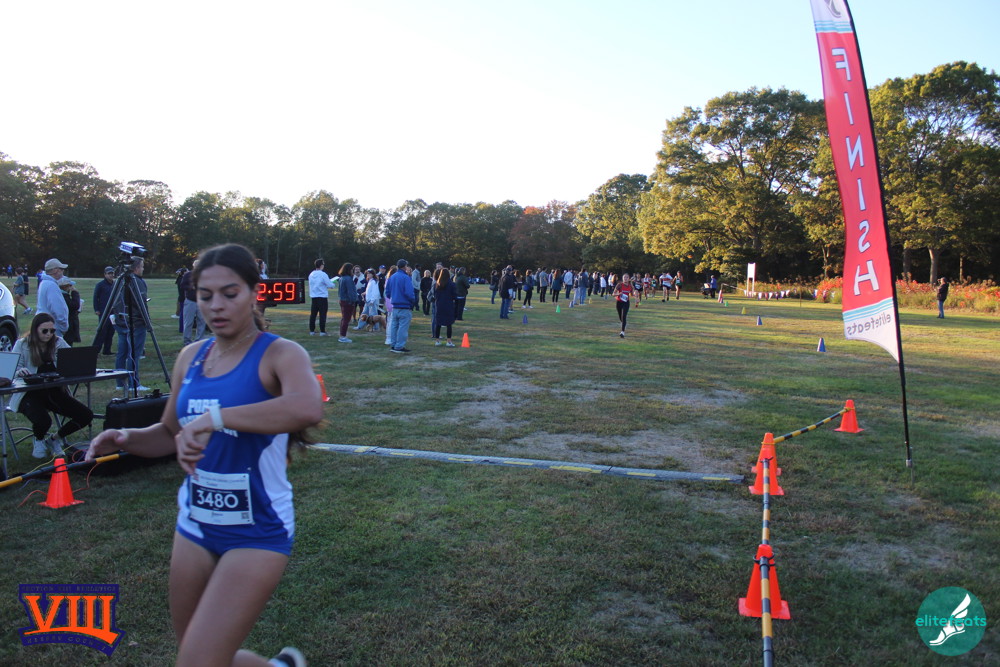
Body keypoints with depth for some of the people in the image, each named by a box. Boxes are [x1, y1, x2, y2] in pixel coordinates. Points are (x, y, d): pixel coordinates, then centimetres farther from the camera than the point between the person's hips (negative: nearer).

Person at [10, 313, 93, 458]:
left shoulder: (59, 343, 8)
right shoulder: (22, 345, -1)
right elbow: (11, 371, -7)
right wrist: (19, 372, -31)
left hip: (54, 392, 4)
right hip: (30, 393, -4)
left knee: (86, 416, -13)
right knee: (43, 421, -32)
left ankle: (54, 439, 15)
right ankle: (39, 440, 10)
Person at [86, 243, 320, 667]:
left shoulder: (279, 354, -16)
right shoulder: (191, 358, 3)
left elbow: (308, 407, -38)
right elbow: (171, 434, 16)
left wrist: (215, 417, -42)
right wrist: (126, 439, -4)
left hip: (258, 532, -7)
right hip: (195, 525, 7)